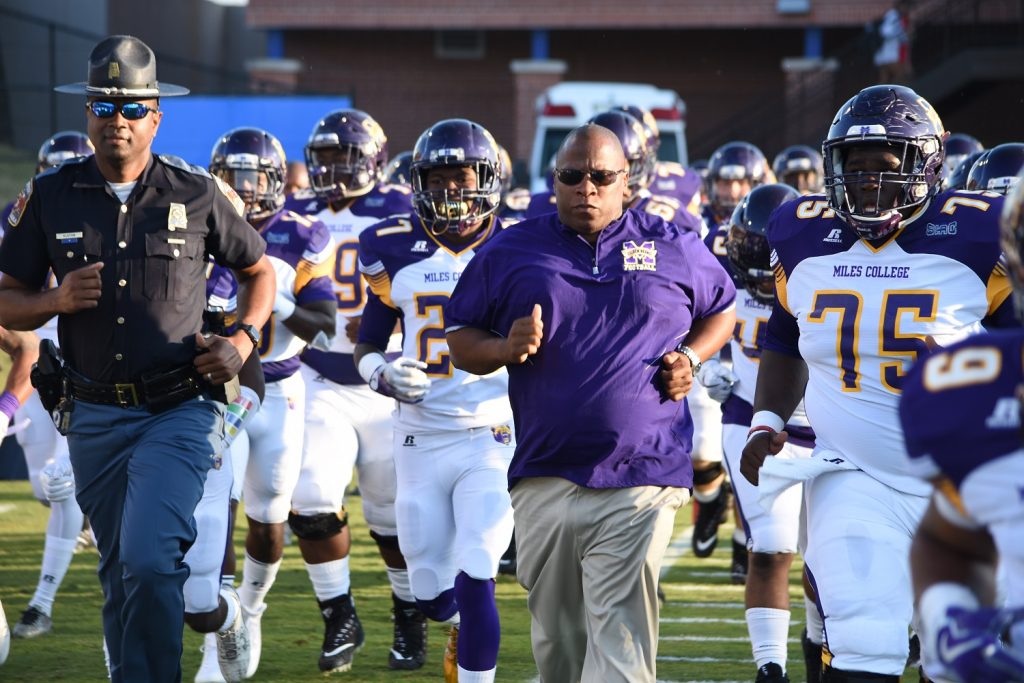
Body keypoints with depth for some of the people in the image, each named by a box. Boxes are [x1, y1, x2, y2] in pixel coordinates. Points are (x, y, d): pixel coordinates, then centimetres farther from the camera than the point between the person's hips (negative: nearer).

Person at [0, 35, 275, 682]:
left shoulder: (199, 196, 0)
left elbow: (259, 270, 15)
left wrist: (244, 340, -1)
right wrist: (56, 300, -12)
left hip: (179, 410, -3)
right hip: (94, 416, 3)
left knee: (149, 561, -18)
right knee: (121, 576, 11)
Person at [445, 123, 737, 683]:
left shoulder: (674, 250, 6)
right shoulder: (510, 253, 6)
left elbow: (721, 310, 22)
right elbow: (460, 337, 12)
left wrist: (690, 357, 2)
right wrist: (504, 348, -10)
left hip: (639, 483, -2)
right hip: (545, 479, 2)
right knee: (556, 637, 11)